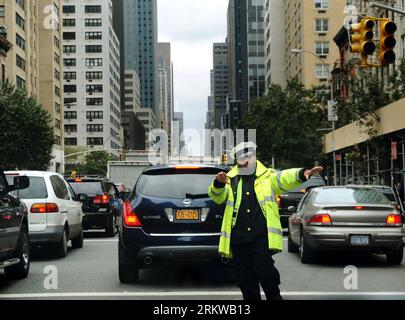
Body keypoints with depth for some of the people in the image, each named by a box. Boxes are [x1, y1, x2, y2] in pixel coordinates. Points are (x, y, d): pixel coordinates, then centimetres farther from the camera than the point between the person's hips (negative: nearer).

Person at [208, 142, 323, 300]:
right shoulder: (231, 180, 14)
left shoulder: (268, 177, 8)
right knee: (244, 276, 8)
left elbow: (285, 177, -10)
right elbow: (217, 197, 0)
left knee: (265, 270, -11)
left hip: (262, 237, -3)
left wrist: (302, 174, -32)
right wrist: (218, 184, -23)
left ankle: (275, 296, 9)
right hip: (238, 238, 3)